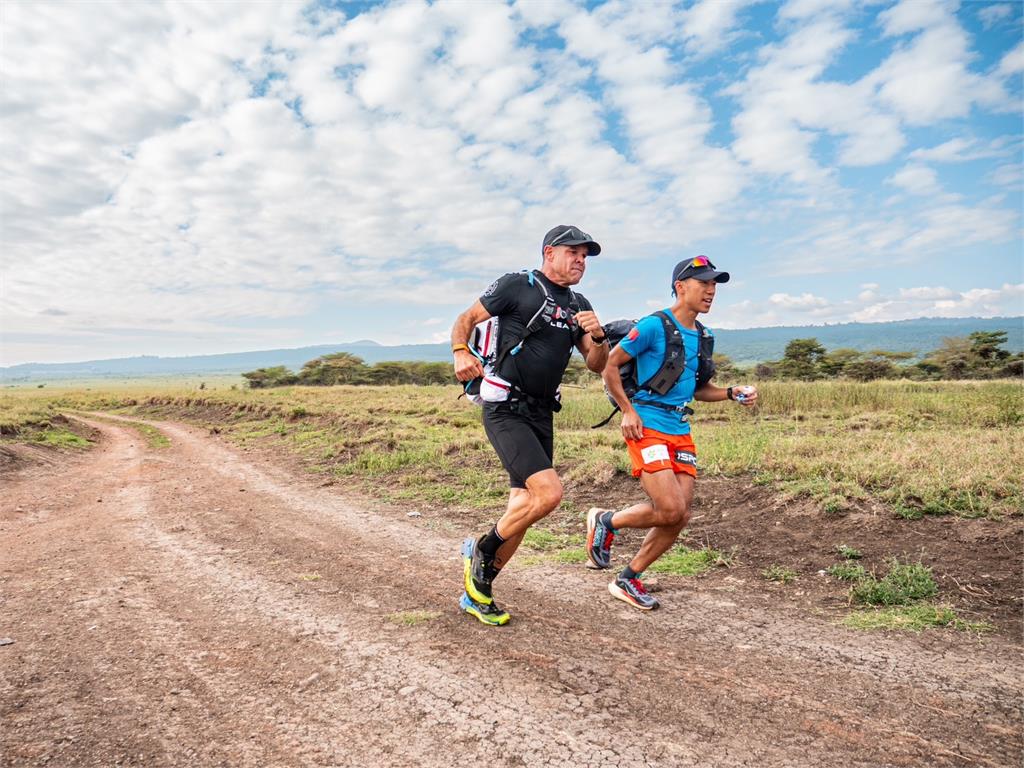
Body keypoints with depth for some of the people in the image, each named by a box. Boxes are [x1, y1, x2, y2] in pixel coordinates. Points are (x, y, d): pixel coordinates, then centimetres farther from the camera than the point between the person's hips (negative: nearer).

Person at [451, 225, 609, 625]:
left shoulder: (578, 305, 13)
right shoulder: (516, 285, -5)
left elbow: (597, 365, 10)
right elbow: (465, 320, -1)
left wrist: (598, 336, -10)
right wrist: (461, 353, -20)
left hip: (541, 414, 7)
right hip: (505, 410, -7)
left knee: (524, 506, 8)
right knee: (549, 492, -21)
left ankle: (477, 591, 25)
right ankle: (482, 549, 5)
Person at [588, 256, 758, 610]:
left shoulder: (704, 336, 13)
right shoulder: (654, 326, -9)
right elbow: (610, 365, -6)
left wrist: (732, 393, 5)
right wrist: (628, 411, -11)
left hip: (681, 432, 8)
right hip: (647, 428, -7)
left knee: (680, 517, 3)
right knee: (670, 510, -15)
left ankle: (628, 580, 19)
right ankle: (605, 521, 12)